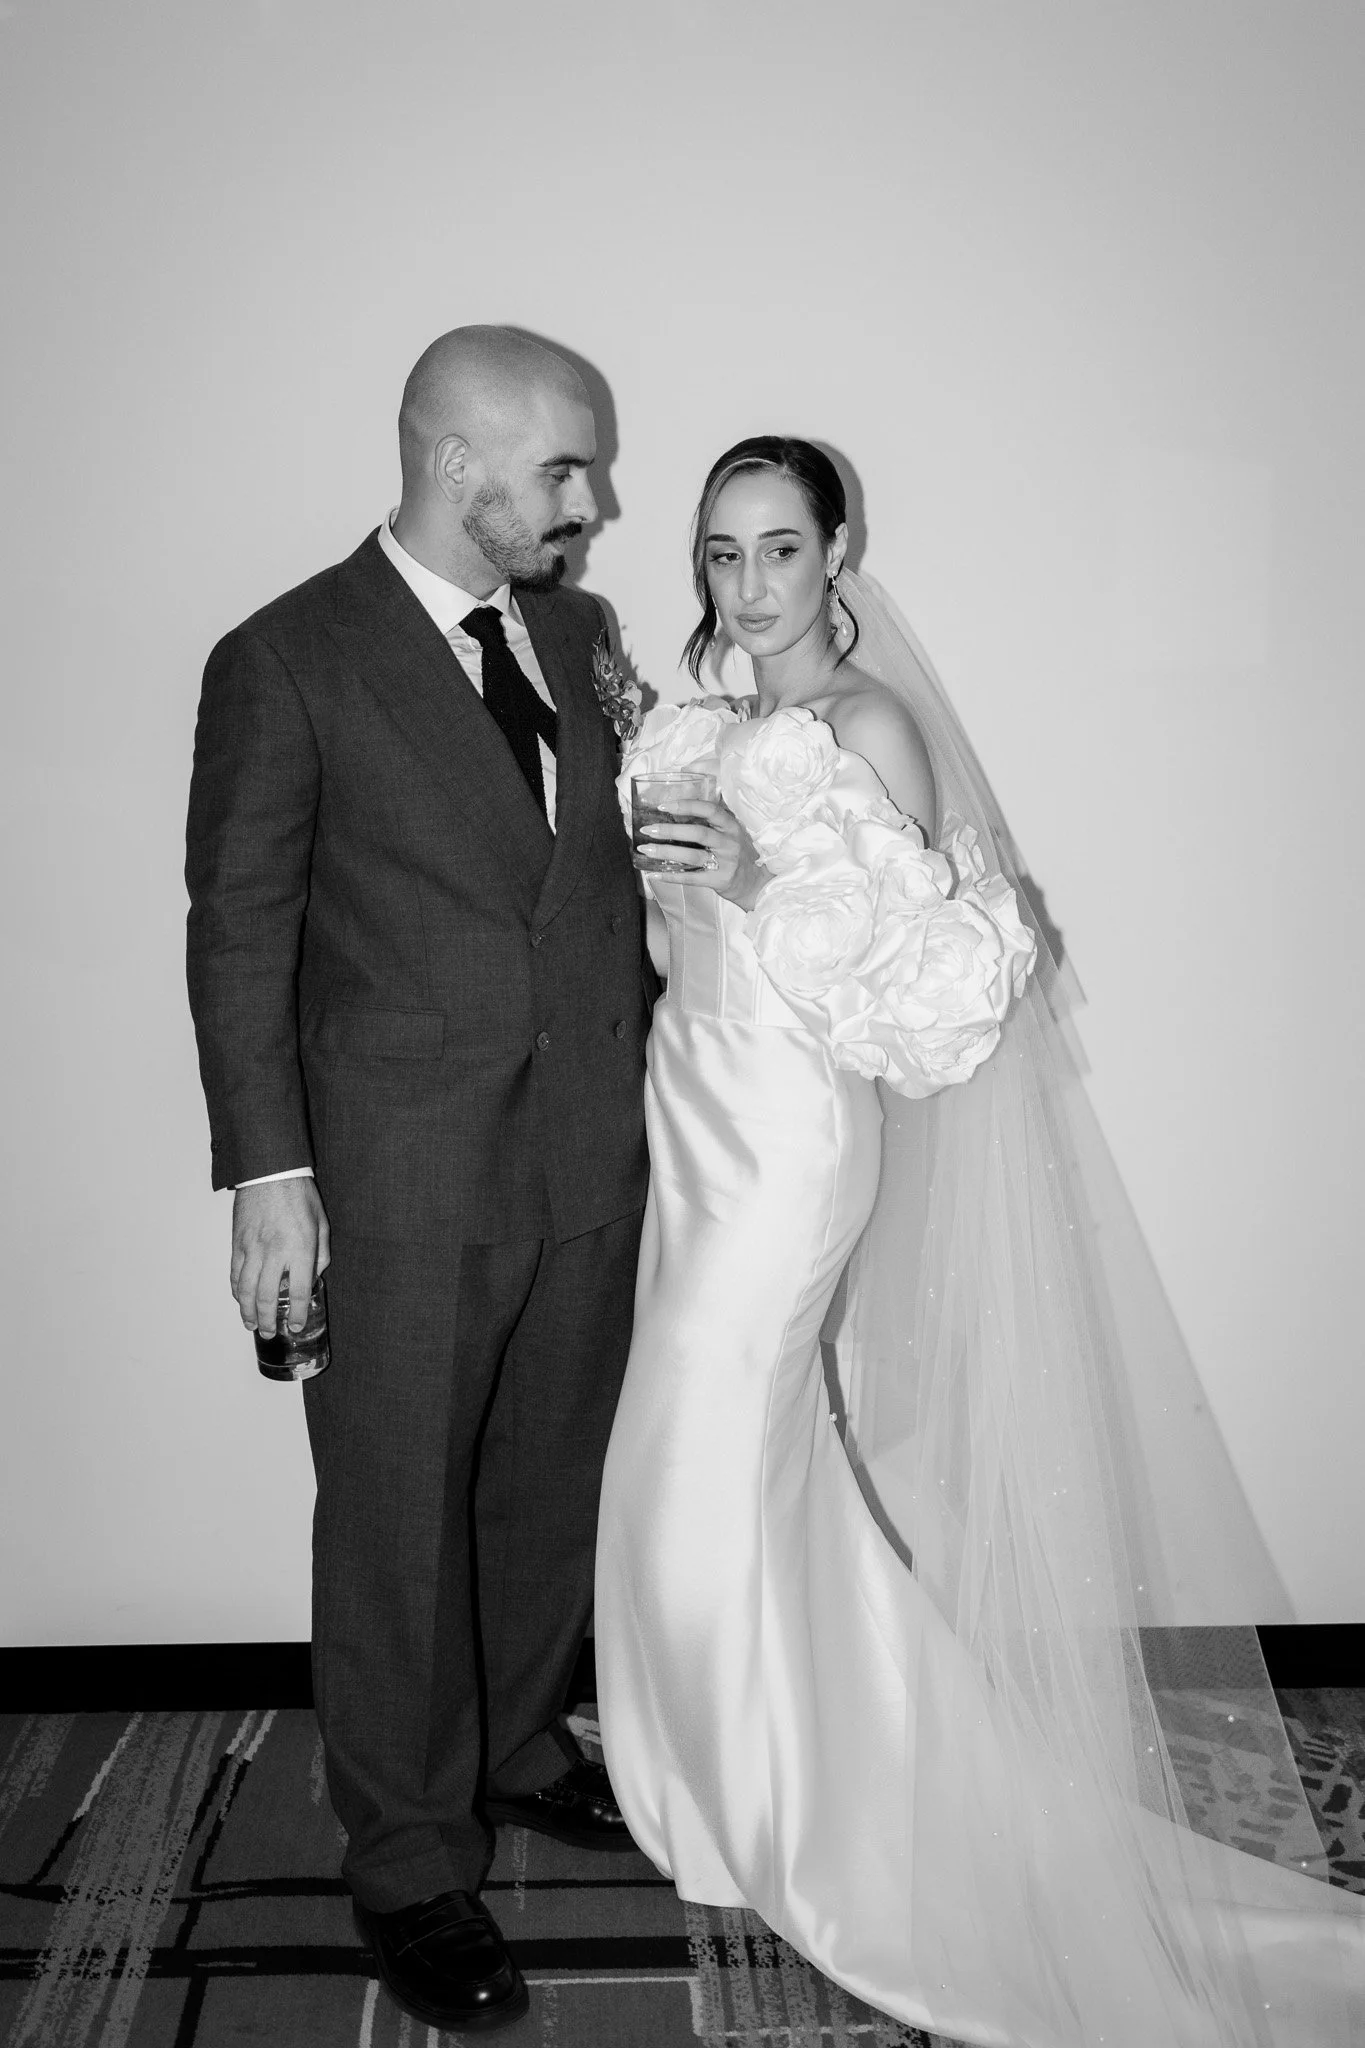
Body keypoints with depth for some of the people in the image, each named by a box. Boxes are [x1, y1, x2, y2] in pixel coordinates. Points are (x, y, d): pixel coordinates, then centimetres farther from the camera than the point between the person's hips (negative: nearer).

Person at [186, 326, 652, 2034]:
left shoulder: (573, 629, 9)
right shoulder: (285, 663, -9)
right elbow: (240, 932, -8)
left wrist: (637, 1059, 11)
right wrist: (268, 1169, -13)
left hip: (589, 1158, 6)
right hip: (402, 1185, -5)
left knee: (549, 1489, 19)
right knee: (398, 1525, 7)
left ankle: (516, 1746, 42)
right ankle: (410, 1865, 25)